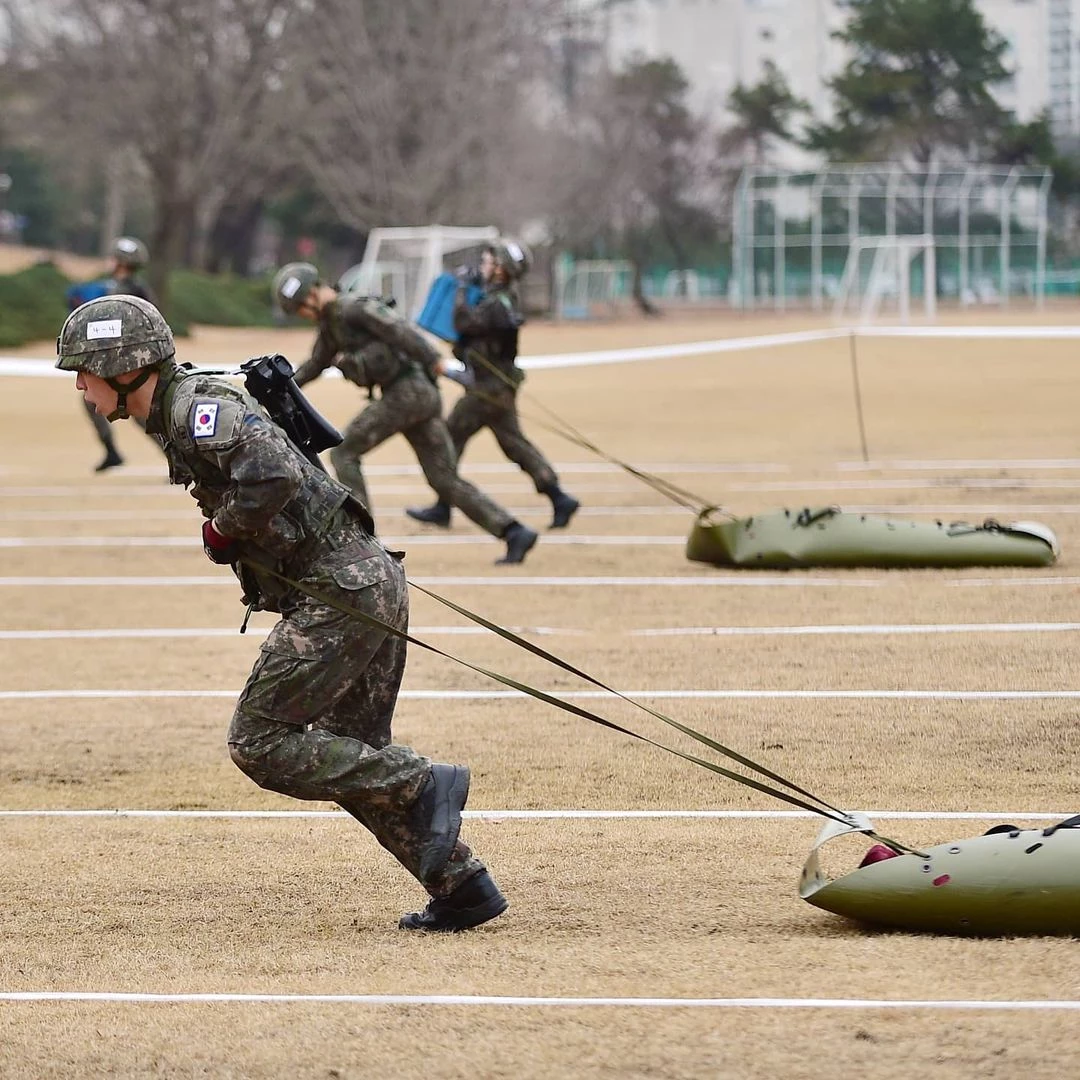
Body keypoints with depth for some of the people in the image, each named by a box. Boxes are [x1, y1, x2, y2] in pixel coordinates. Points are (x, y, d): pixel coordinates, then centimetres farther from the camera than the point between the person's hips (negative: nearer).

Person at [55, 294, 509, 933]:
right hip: (372, 580, 10)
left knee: (259, 742, -6)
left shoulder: (198, 407, -14)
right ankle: (464, 888, 15)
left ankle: (426, 786, -9)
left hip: (341, 591, -10)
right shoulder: (176, 413, 17)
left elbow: (277, 472, -30)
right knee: (356, 756, 16)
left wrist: (222, 529, -14)